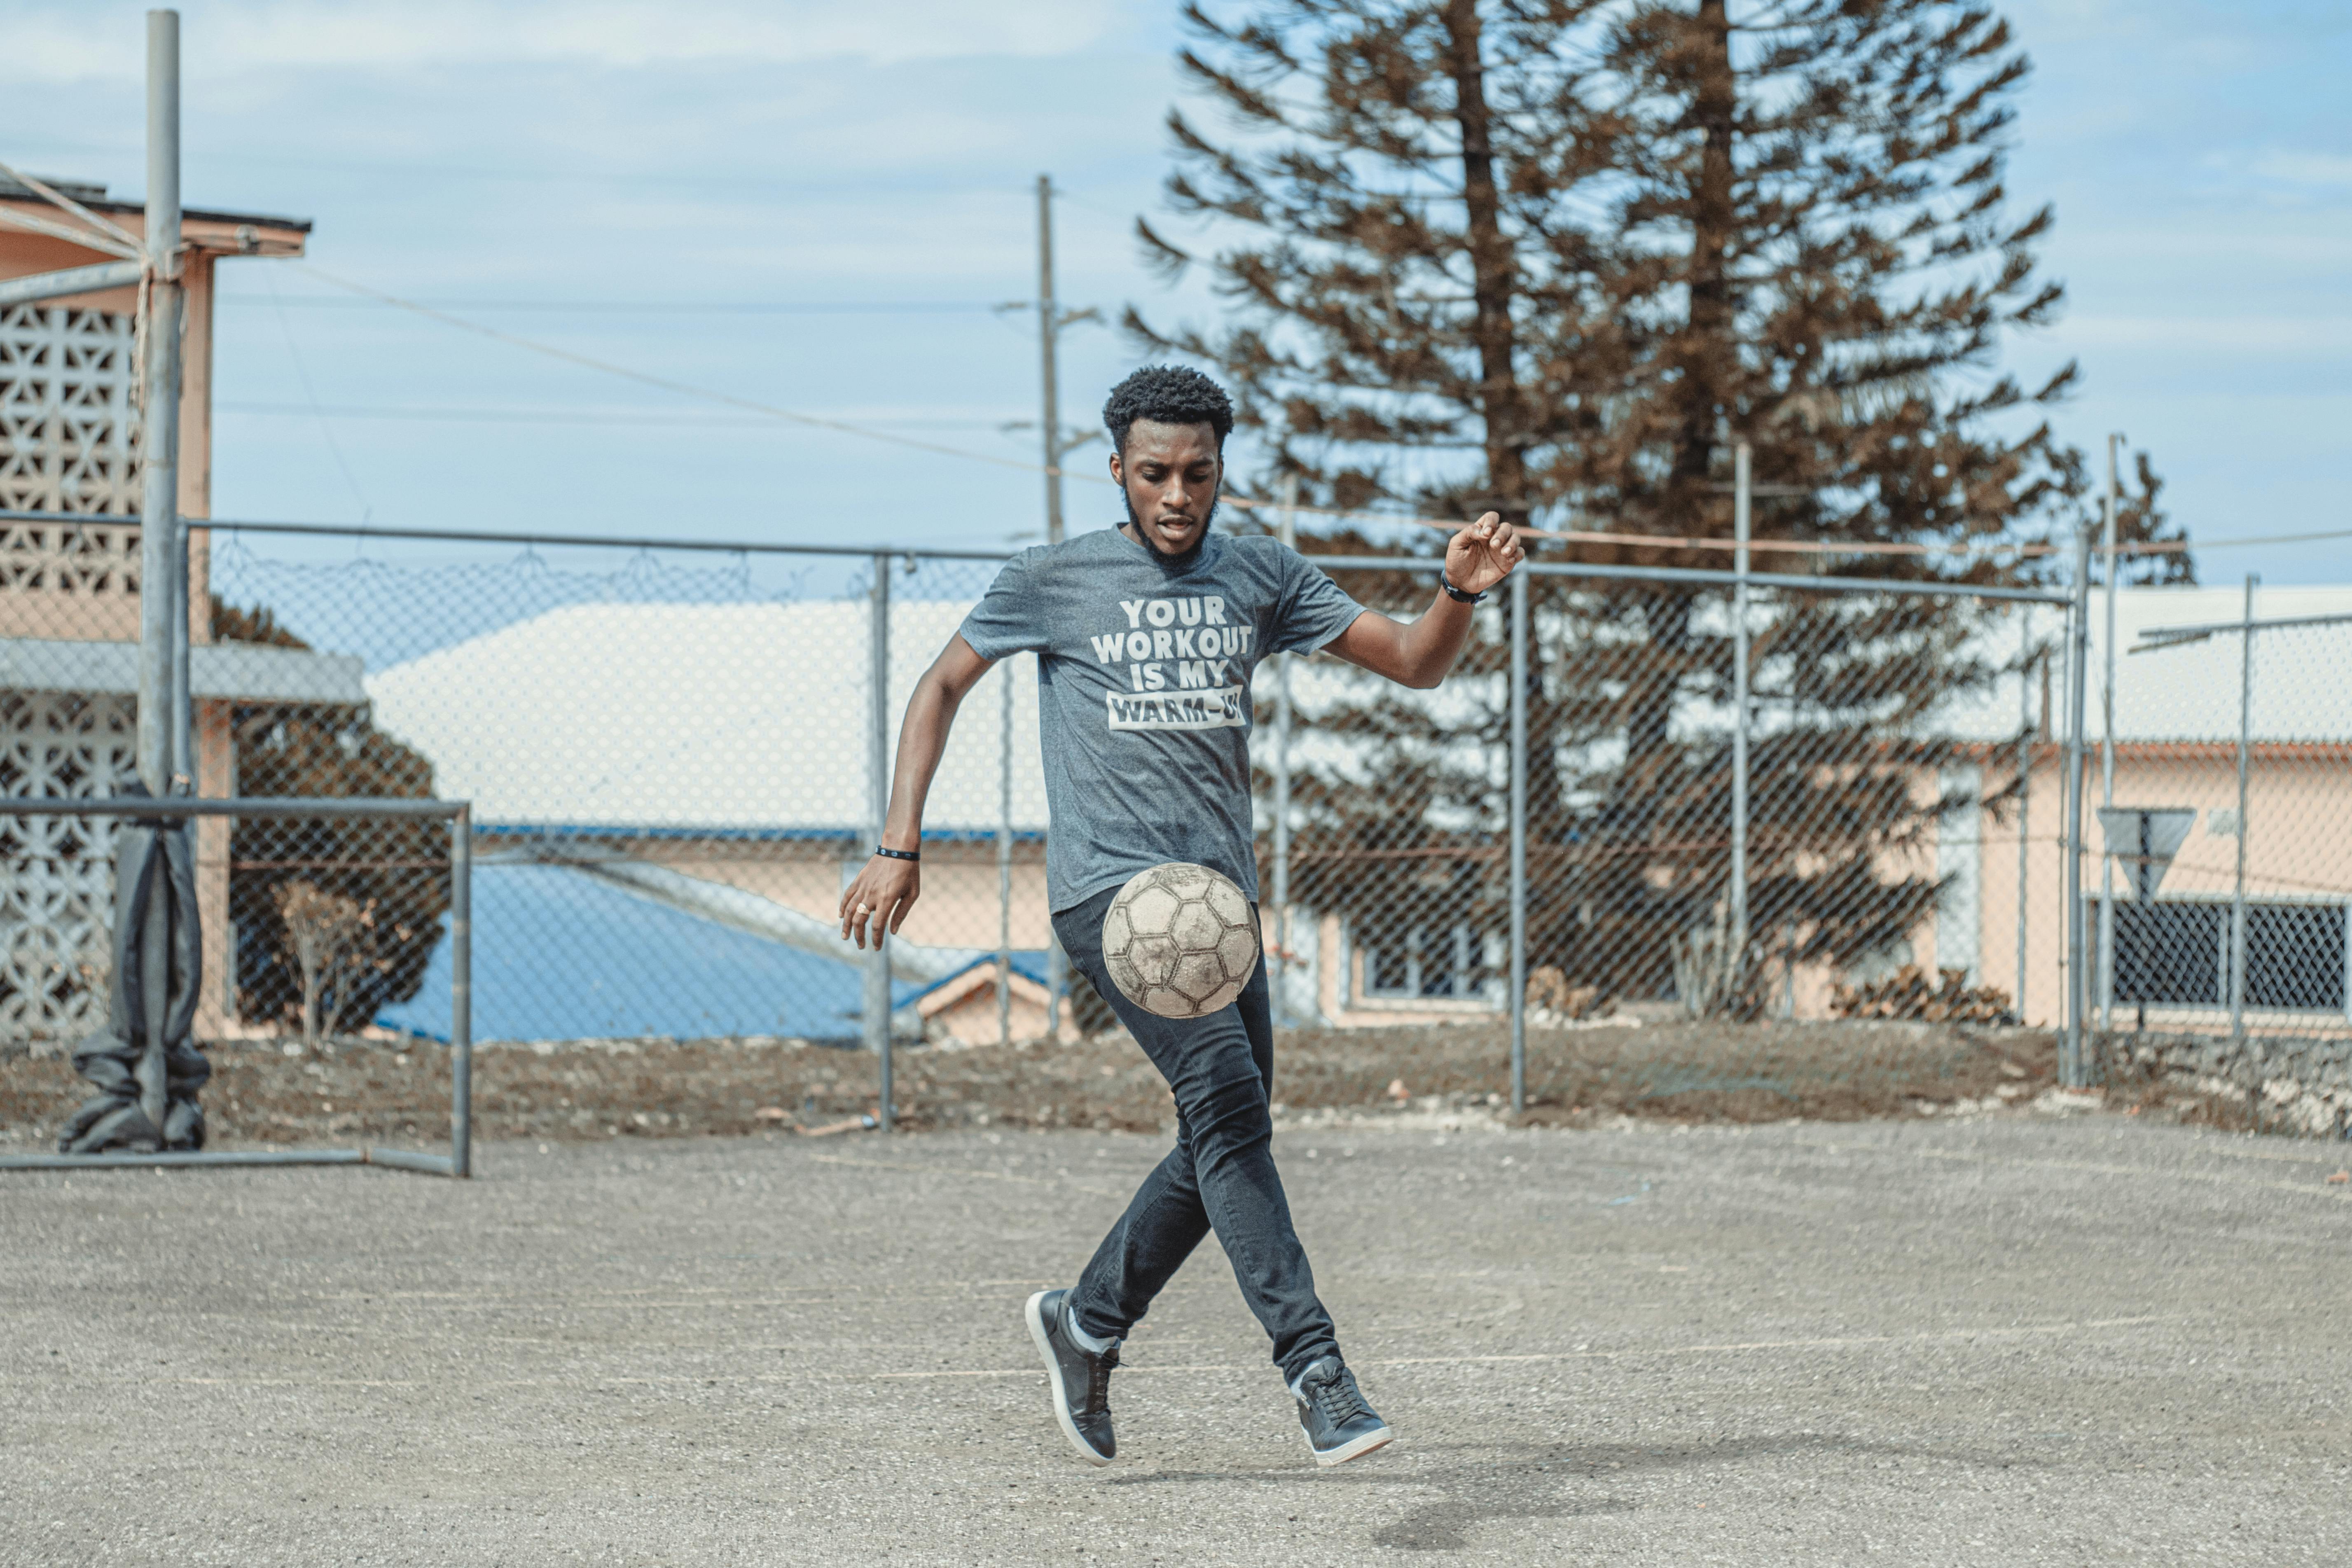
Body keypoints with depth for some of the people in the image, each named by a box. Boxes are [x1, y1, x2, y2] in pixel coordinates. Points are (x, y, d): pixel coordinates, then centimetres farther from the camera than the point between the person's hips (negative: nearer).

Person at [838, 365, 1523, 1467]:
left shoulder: (1259, 577, 11)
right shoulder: (1054, 580, 1)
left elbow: (1414, 664, 11)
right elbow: (942, 686, 11)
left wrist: (1462, 591, -10)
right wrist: (899, 850, 2)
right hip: (1110, 886, -6)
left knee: (1230, 1141, 8)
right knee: (1226, 1099, -21)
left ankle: (1086, 1324, 29)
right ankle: (1312, 1362, -28)